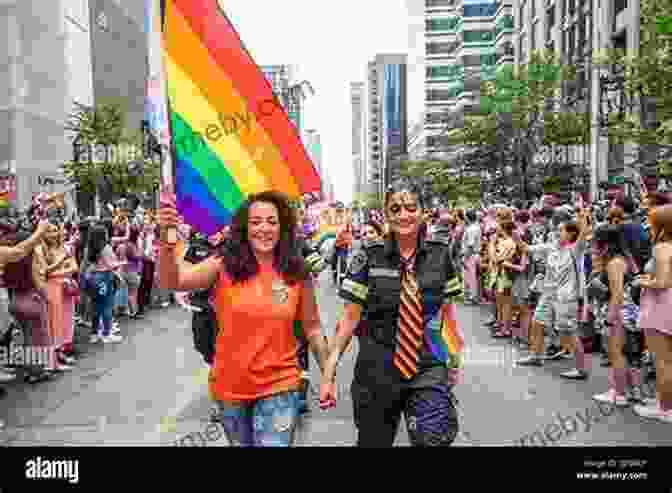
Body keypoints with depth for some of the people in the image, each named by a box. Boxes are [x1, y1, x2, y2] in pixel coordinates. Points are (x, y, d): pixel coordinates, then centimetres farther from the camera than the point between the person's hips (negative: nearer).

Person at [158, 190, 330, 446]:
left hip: (279, 386, -1)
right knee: (240, 443, 23)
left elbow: (311, 327, 3)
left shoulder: (297, 273, -7)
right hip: (230, 385, 2)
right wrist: (166, 239, -40)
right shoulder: (224, 266, -10)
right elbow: (172, 281, -22)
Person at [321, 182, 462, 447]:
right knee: (374, 440, 16)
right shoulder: (370, 257, -9)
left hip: (429, 369, 1)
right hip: (377, 371, 0)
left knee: (434, 439, -17)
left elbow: (448, 309, 8)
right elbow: (350, 316, -7)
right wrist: (329, 371, -9)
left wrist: (455, 357, 12)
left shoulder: (440, 254, -3)